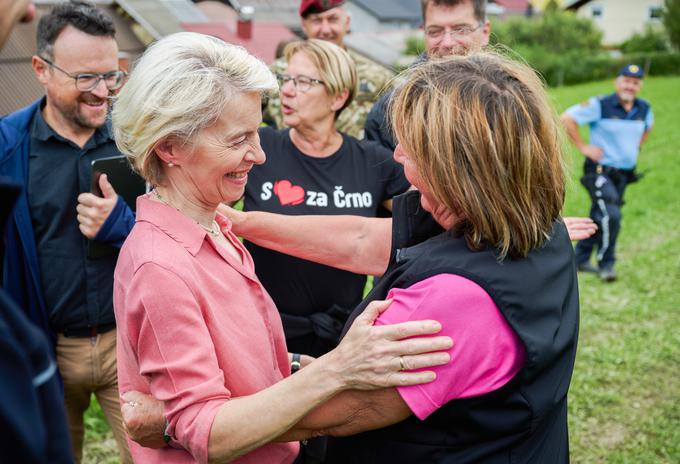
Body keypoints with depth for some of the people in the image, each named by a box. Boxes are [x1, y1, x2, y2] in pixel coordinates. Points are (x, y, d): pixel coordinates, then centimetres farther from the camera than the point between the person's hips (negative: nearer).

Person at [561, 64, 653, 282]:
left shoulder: (644, 109, 6)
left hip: (624, 174, 7)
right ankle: (606, 264, -6)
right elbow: (567, 119, -14)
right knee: (610, 216, -21)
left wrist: (636, 147, 15)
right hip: (600, 171, -6)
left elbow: (647, 127, 29)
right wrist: (583, 147, -14)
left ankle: (581, 259, 27)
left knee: (599, 218, 14)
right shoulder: (600, 105, -13)